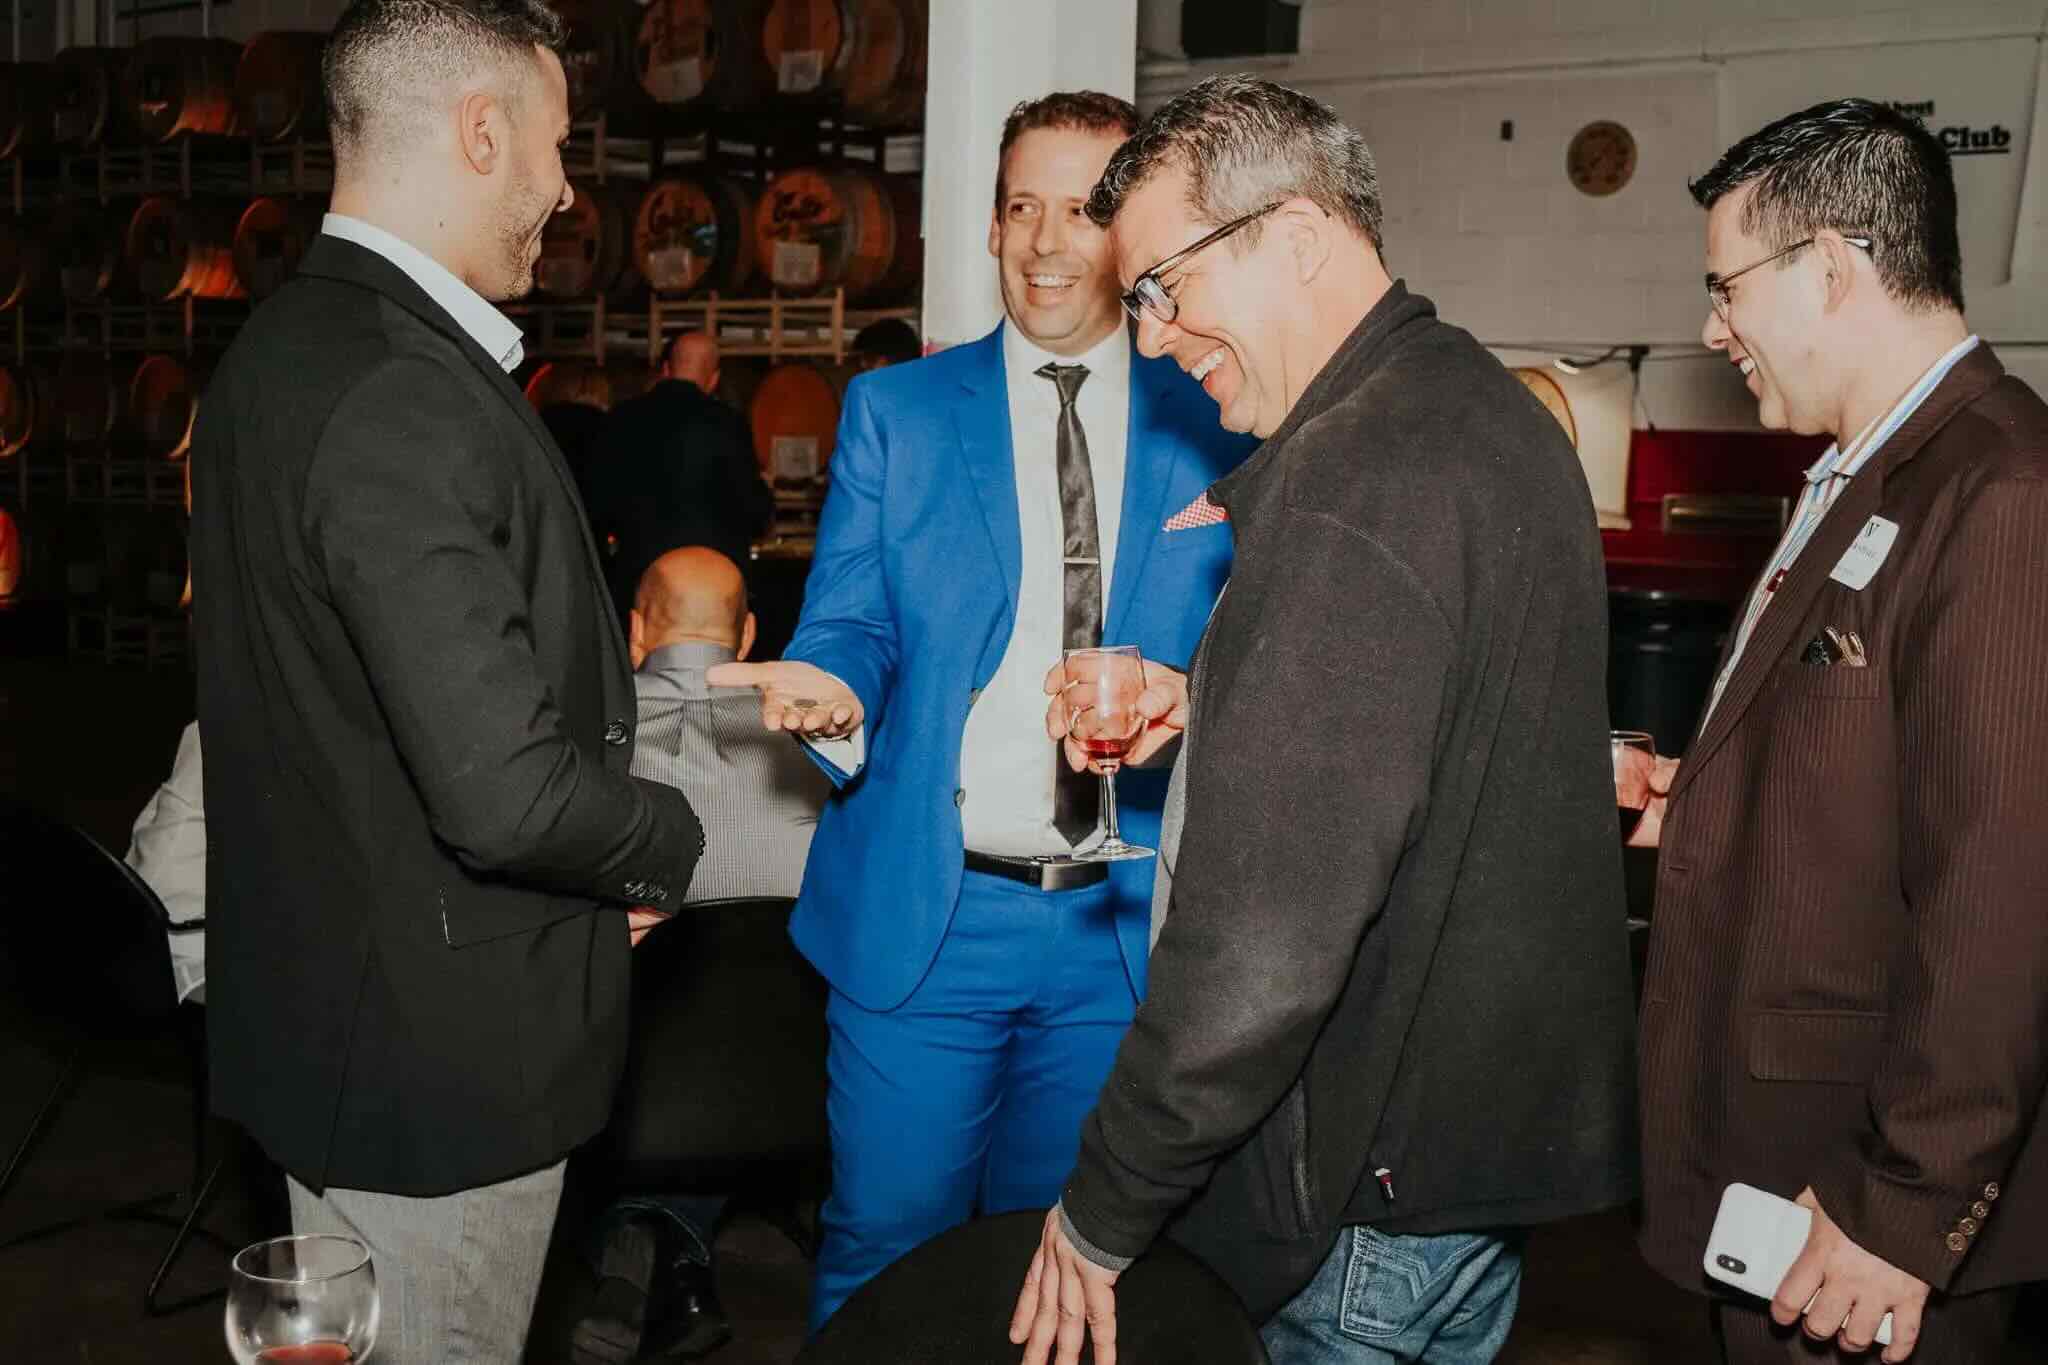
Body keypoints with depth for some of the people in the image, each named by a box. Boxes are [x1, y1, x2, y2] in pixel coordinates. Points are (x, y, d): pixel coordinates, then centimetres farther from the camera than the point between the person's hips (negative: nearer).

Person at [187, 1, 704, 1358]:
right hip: (438, 1047, -9)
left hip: (319, 1000, 9)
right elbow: (505, 793, -29)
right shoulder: (407, 402, -26)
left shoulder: (281, 345, 5)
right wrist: (670, 842, -10)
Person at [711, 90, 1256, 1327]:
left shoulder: (1215, 426, 4)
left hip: (1124, 927, 1)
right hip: (922, 913, -1)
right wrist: (834, 692, -20)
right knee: (886, 1247, 7)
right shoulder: (895, 411, 4)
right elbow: (851, 627, 2)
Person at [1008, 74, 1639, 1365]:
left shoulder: (1349, 476, -26)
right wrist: (1210, 702, 10)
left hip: (1379, 1168, -9)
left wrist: (1106, 1207, -18)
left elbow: (1265, 937, -29)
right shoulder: (1494, 411, 5)